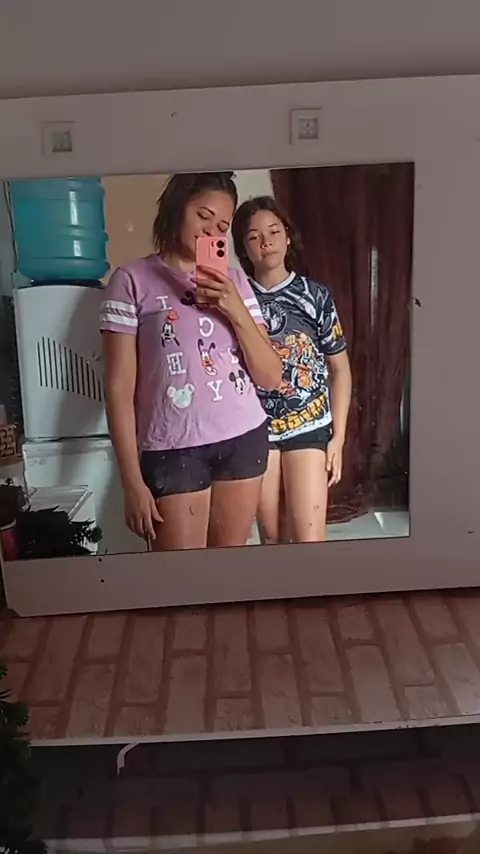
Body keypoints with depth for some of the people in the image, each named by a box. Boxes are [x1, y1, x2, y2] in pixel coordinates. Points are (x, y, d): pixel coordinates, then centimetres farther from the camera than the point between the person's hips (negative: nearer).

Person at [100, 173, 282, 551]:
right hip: (174, 448, -4)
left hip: (245, 439, 4)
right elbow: (119, 389, -7)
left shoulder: (235, 280, 8)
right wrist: (133, 481, -9)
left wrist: (237, 312, -10)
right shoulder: (133, 280, -5)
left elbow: (271, 377, 4)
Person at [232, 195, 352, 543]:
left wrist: (338, 436, -1)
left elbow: (339, 368, 3)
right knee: (272, 534, 9)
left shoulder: (316, 295, -1)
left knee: (308, 534, -6)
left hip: (309, 426, -1)